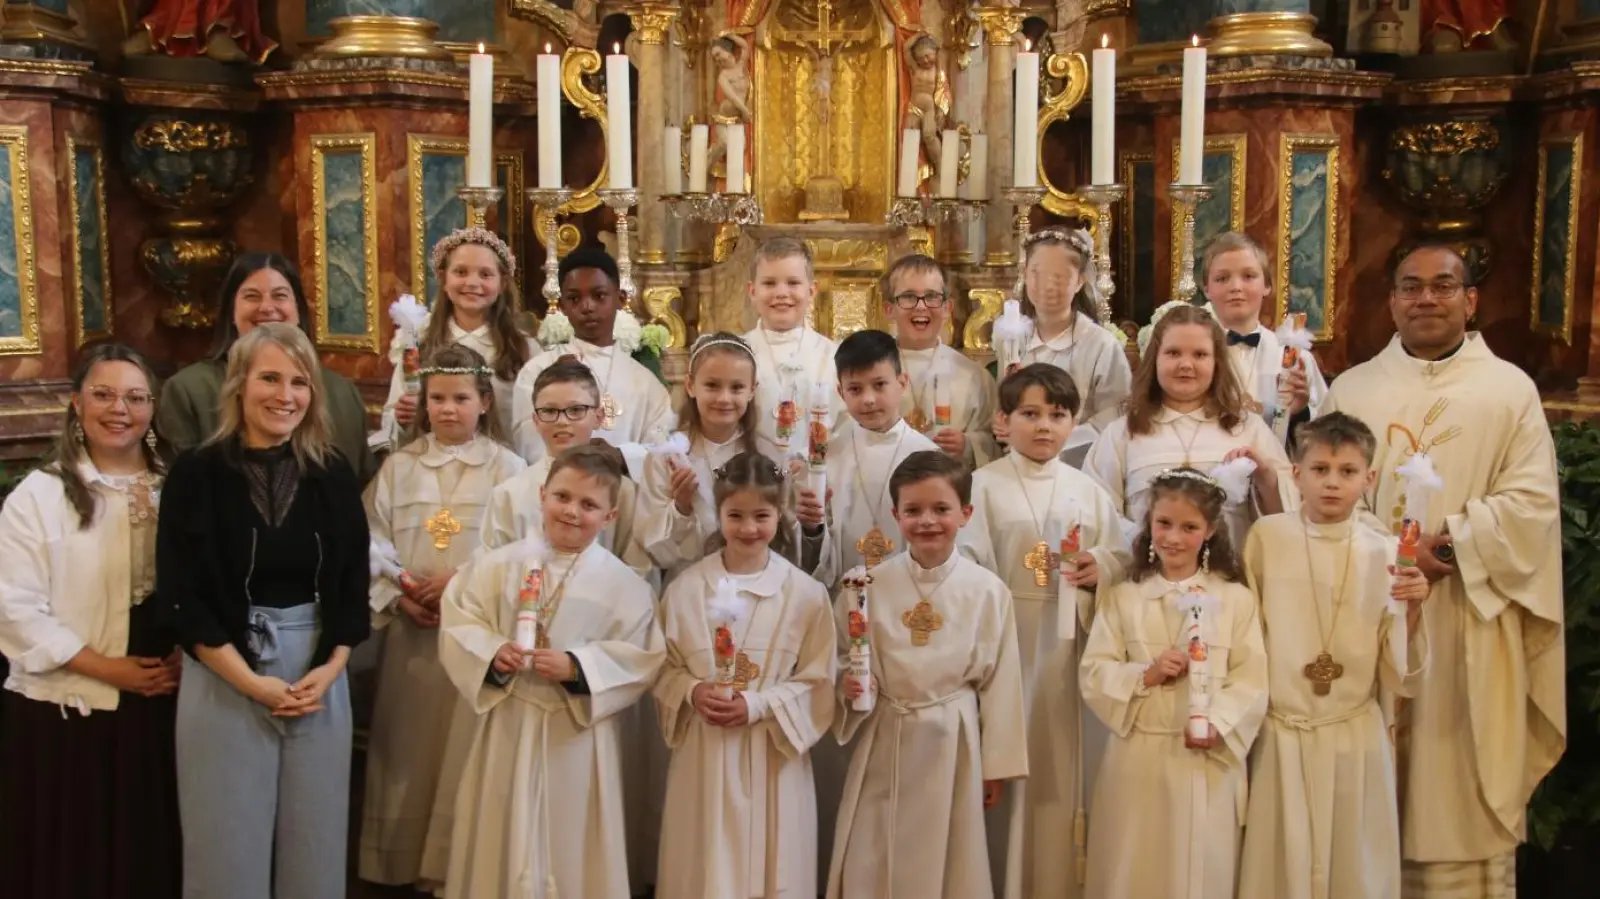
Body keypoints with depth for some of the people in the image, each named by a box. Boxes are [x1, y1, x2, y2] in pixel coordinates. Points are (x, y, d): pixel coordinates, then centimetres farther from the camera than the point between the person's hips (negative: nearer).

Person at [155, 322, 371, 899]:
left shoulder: (333, 476, 4)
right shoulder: (196, 474, -5)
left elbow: (353, 585, 7)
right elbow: (181, 597, -8)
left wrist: (331, 668, -8)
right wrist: (251, 681, -13)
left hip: (320, 672, 3)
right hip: (224, 677, -3)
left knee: (315, 840, 9)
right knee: (230, 843, 5)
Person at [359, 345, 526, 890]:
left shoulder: (506, 467, -1)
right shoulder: (398, 467, 8)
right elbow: (374, 543, 3)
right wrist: (396, 596, -10)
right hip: (410, 627, 3)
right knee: (408, 747, 9)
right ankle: (402, 860, 21)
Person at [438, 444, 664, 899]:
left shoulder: (623, 585, -6)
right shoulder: (498, 566, -1)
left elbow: (640, 660, -8)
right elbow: (458, 626, -1)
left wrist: (577, 668, -20)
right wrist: (491, 655, -19)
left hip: (577, 735, -1)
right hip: (508, 727, 1)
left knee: (569, 847, 10)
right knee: (502, 843, 13)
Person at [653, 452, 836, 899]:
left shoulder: (805, 593, -6)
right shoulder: (685, 588, -1)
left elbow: (817, 682, -4)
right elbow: (665, 667, 5)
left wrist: (759, 705, -15)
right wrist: (692, 691, -14)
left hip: (772, 754, -1)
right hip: (702, 753, 1)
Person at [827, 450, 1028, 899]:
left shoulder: (988, 590, -7)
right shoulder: (867, 585, -6)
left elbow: (1001, 682, -2)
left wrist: (997, 765, 2)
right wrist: (847, 684, -17)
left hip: (953, 744, 0)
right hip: (884, 743, 1)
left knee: (948, 862, 12)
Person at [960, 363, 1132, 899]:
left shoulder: (1088, 491, 9)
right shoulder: (983, 486, -3)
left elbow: (1123, 558, 13)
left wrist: (1101, 569, -8)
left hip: (1070, 645, 4)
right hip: (1006, 641, -3)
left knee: (1066, 764, 9)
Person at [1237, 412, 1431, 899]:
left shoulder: (1387, 554, -3)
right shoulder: (1267, 537, -5)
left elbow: (1401, 681, -3)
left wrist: (1412, 613, -17)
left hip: (1357, 740, 1)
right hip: (1280, 737, -1)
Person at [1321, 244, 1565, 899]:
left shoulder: (1511, 389, 4)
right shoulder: (1352, 390, 9)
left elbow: (1531, 502, -4)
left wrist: (1449, 542, -16)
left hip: (1469, 625, -1)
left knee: (1466, 789, 3)